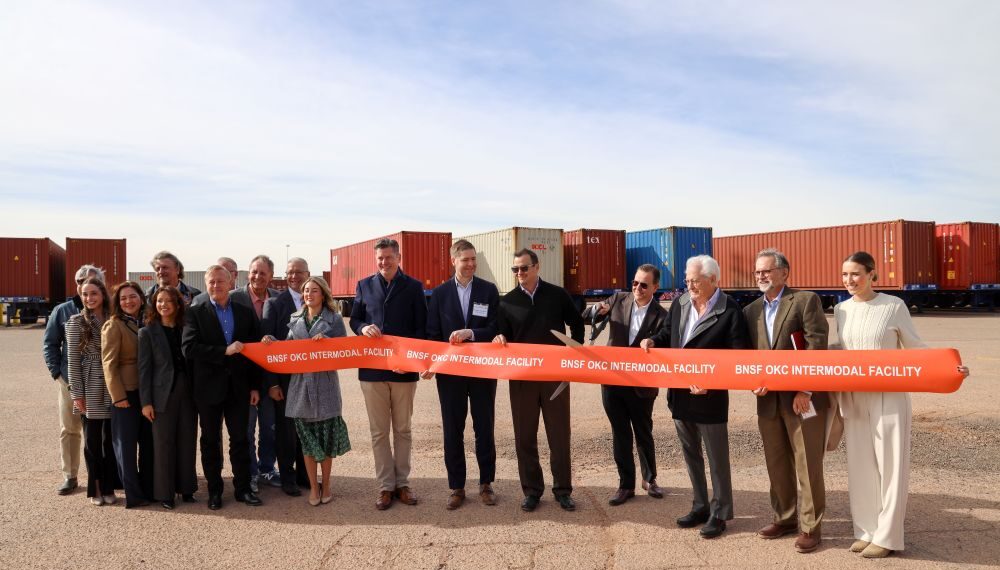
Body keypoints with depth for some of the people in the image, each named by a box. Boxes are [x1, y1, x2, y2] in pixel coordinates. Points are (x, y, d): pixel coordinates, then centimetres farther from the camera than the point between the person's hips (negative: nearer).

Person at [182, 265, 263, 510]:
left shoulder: (245, 313, 6)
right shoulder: (195, 313, -2)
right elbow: (189, 349, -15)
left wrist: (255, 386, 4)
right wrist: (224, 351, -22)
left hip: (238, 387, 2)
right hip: (209, 388, -2)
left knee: (240, 439, 8)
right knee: (211, 441, 9)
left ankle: (243, 488, 18)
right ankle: (214, 490, 21)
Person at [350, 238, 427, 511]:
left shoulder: (413, 287, 2)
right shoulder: (364, 286, 9)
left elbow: (421, 327, 0)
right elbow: (354, 320, 12)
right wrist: (364, 328, -12)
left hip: (404, 368, -1)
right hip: (372, 368, 2)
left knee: (402, 429, 9)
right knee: (379, 432, 7)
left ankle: (402, 483, 21)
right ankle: (385, 485, 16)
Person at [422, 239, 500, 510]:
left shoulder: (489, 290, 1)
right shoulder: (439, 293, 3)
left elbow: (495, 329, -4)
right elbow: (433, 333, 2)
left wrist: (470, 332, -19)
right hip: (450, 371, 1)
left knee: (485, 428, 9)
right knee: (452, 430, 6)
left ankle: (486, 484, 23)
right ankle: (456, 487, 19)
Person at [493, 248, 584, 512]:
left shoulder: (558, 295, 2)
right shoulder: (507, 302, 3)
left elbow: (577, 324, 12)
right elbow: (503, 337, 5)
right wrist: (500, 339, -17)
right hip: (521, 377, 1)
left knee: (559, 434, 6)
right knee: (525, 436, 6)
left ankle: (562, 490, 19)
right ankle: (532, 490, 19)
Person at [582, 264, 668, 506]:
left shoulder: (661, 316, -9)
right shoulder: (619, 300, 0)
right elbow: (585, 316, 5)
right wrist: (597, 309, -15)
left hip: (641, 385, -2)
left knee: (644, 433, 14)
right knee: (620, 434, 9)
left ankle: (650, 479, 34)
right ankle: (626, 485, 21)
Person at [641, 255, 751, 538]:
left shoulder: (730, 311, -14)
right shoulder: (679, 303, 4)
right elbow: (667, 334, 19)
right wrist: (652, 341, -3)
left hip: (710, 396, -6)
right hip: (679, 394, 7)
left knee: (717, 458, 7)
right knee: (691, 454, 18)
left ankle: (719, 514, 21)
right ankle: (701, 506, 33)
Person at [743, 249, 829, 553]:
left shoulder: (806, 300, -4)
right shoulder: (750, 310, 12)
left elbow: (817, 346, -11)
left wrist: (805, 391, -17)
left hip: (803, 398, -5)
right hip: (768, 400, 5)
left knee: (807, 465, 3)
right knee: (776, 464, 14)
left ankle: (810, 526, 16)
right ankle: (785, 517, 29)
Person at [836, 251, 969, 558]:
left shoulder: (894, 306, -7)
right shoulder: (841, 309, 5)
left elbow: (914, 346, -3)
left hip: (888, 397, -4)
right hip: (854, 398, 4)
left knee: (890, 465, 3)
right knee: (860, 465, 9)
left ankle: (887, 536, 13)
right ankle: (867, 530, 22)